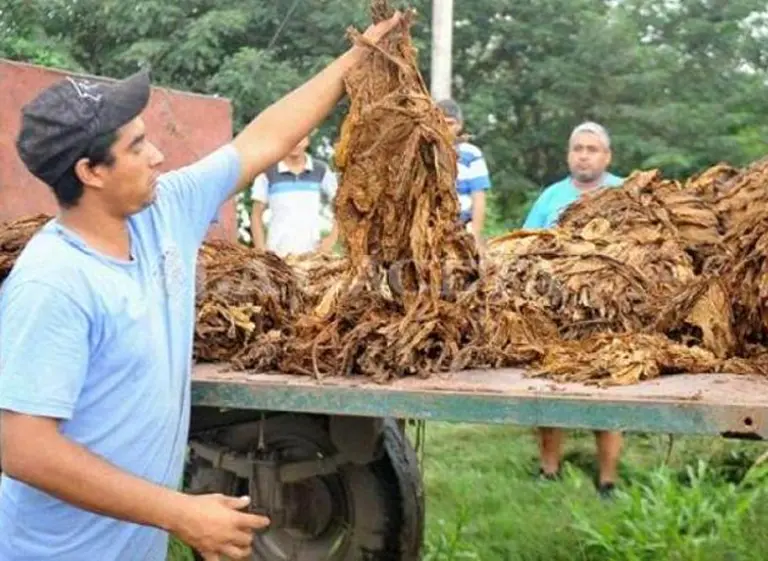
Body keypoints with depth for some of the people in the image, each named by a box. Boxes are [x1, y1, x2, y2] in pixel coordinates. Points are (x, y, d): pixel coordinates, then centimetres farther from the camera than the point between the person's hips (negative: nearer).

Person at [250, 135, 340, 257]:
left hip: (311, 253, 1)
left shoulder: (321, 171, 5)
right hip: (278, 254, -1)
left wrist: (332, 238, 1)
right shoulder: (268, 173, 2)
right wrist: (261, 250, -2)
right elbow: (256, 214, 6)